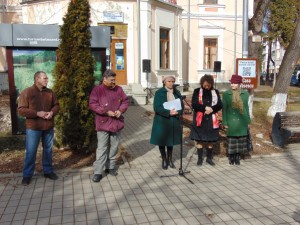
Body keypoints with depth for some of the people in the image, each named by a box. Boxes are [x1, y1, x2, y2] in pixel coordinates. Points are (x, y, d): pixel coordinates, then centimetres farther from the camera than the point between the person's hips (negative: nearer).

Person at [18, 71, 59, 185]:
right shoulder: (26, 92, -9)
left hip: (48, 127, 4)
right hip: (33, 128, -4)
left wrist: (52, 112, -11)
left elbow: (56, 105, 12)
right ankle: (27, 175, 17)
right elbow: (21, 110, -12)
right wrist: (37, 113, -21)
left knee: (48, 150, 14)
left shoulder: (50, 92, 5)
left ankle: (48, 171, 29)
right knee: (31, 152, 3)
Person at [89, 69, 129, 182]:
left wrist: (120, 110, -8)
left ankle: (110, 167, 28)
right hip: (103, 123, -5)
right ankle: (98, 172, 4)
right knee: (102, 148, -3)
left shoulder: (118, 89, 8)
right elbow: (93, 105, -13)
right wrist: (106, 112, -19)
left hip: (116, 122, 5)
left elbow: (125, 101, 12)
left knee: (114, 146, 13)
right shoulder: (97, 90, -6)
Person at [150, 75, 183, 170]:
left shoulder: (177, 93, 7)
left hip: (173, 121, 3)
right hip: (162, 121, -3)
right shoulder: (159, 92, -7)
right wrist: (168, 112, -24)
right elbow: (156, 107, -14)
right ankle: (164, 160, 22)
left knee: (171, 140, 12)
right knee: (162, 140, 6)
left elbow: (181, 106, 6)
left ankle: (170, 159, 28)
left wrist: (177, 112, -16)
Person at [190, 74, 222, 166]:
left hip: (211, 120, 2)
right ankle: (200, 158, 15)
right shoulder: (197, 91, 0)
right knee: (199, 140, 2)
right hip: (200, 120, -2)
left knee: (211, 140, 8)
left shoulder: (215, 92, 6)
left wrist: (211, 109, -17)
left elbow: (220, 105, 0)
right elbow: (194, 104, -10)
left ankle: (209, 158, 23)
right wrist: (205, 108, -21)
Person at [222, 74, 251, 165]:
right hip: (231, 121, -2)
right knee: (231, 141, 3)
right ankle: (231, 158, 17)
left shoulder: (245, 94, 3)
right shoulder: (226, 94, -2)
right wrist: (225, 122, -4)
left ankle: (237, 158, 20)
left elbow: (246, 108, 9)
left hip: (242, 121, 2)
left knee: (240, 141, 6)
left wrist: (248, 121, 9)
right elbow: (224, 109, -1)